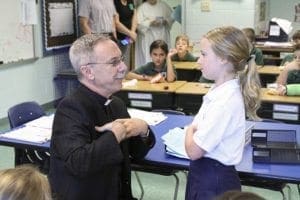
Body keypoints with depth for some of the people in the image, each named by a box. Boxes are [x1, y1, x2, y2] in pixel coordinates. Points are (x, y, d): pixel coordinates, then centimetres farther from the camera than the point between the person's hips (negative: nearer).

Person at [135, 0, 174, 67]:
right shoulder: (142, 8, -3)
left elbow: (171, 18, 14)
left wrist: (165, 21, -6)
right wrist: (150, 23, -22)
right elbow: (139, 23, -10)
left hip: (163, 37, 4)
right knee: (149, 61, -8)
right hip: (148, 40, -4)